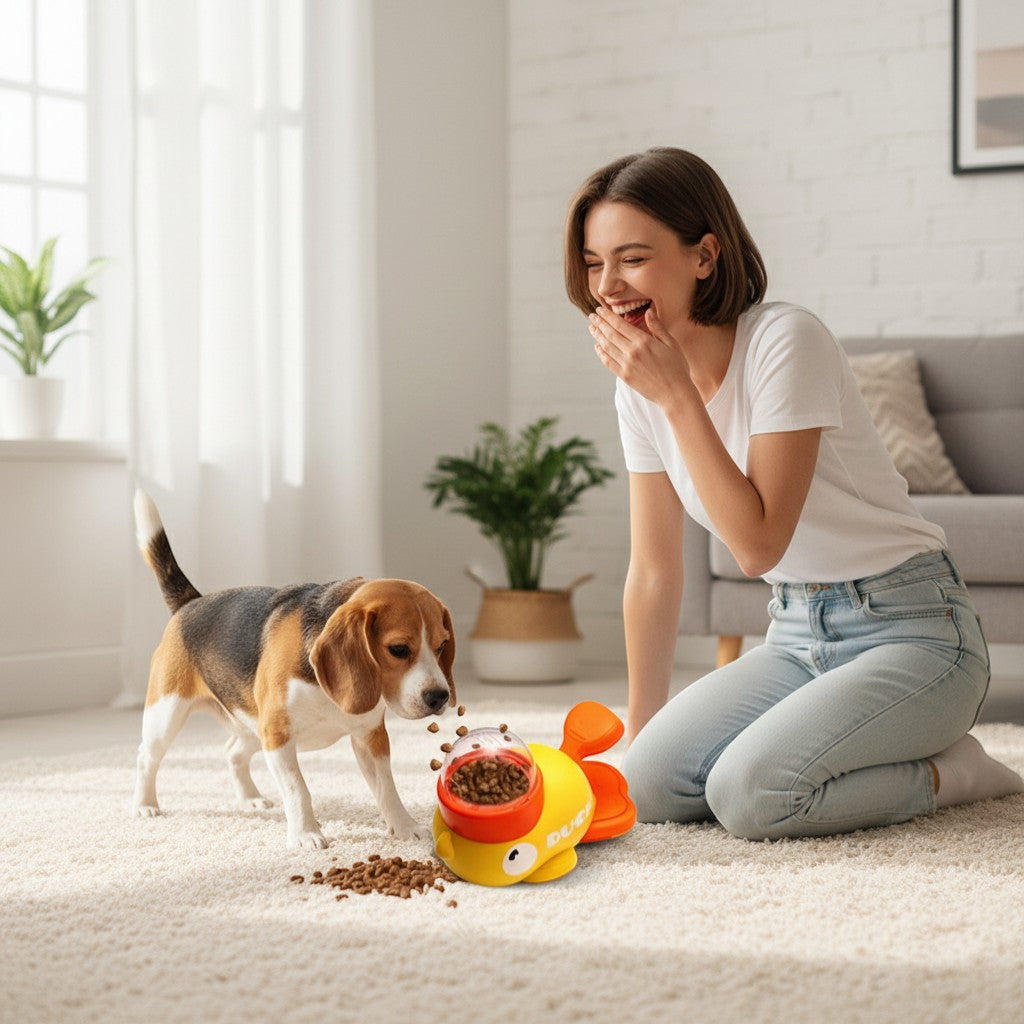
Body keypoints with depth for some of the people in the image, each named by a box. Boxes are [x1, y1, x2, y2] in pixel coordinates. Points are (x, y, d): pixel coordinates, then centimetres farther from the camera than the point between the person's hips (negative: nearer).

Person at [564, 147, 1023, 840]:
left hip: (911, 630, -7)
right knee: (647, 785, -13)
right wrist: (640, 733, 9)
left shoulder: (784, 340, -19)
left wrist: (677, 394, -25)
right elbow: (654, 572, 8)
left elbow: (757, 544, -25)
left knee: (748, 792, -27)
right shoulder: (641, 379, 2)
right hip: (797, 636, 7)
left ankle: (947, 772, 0)